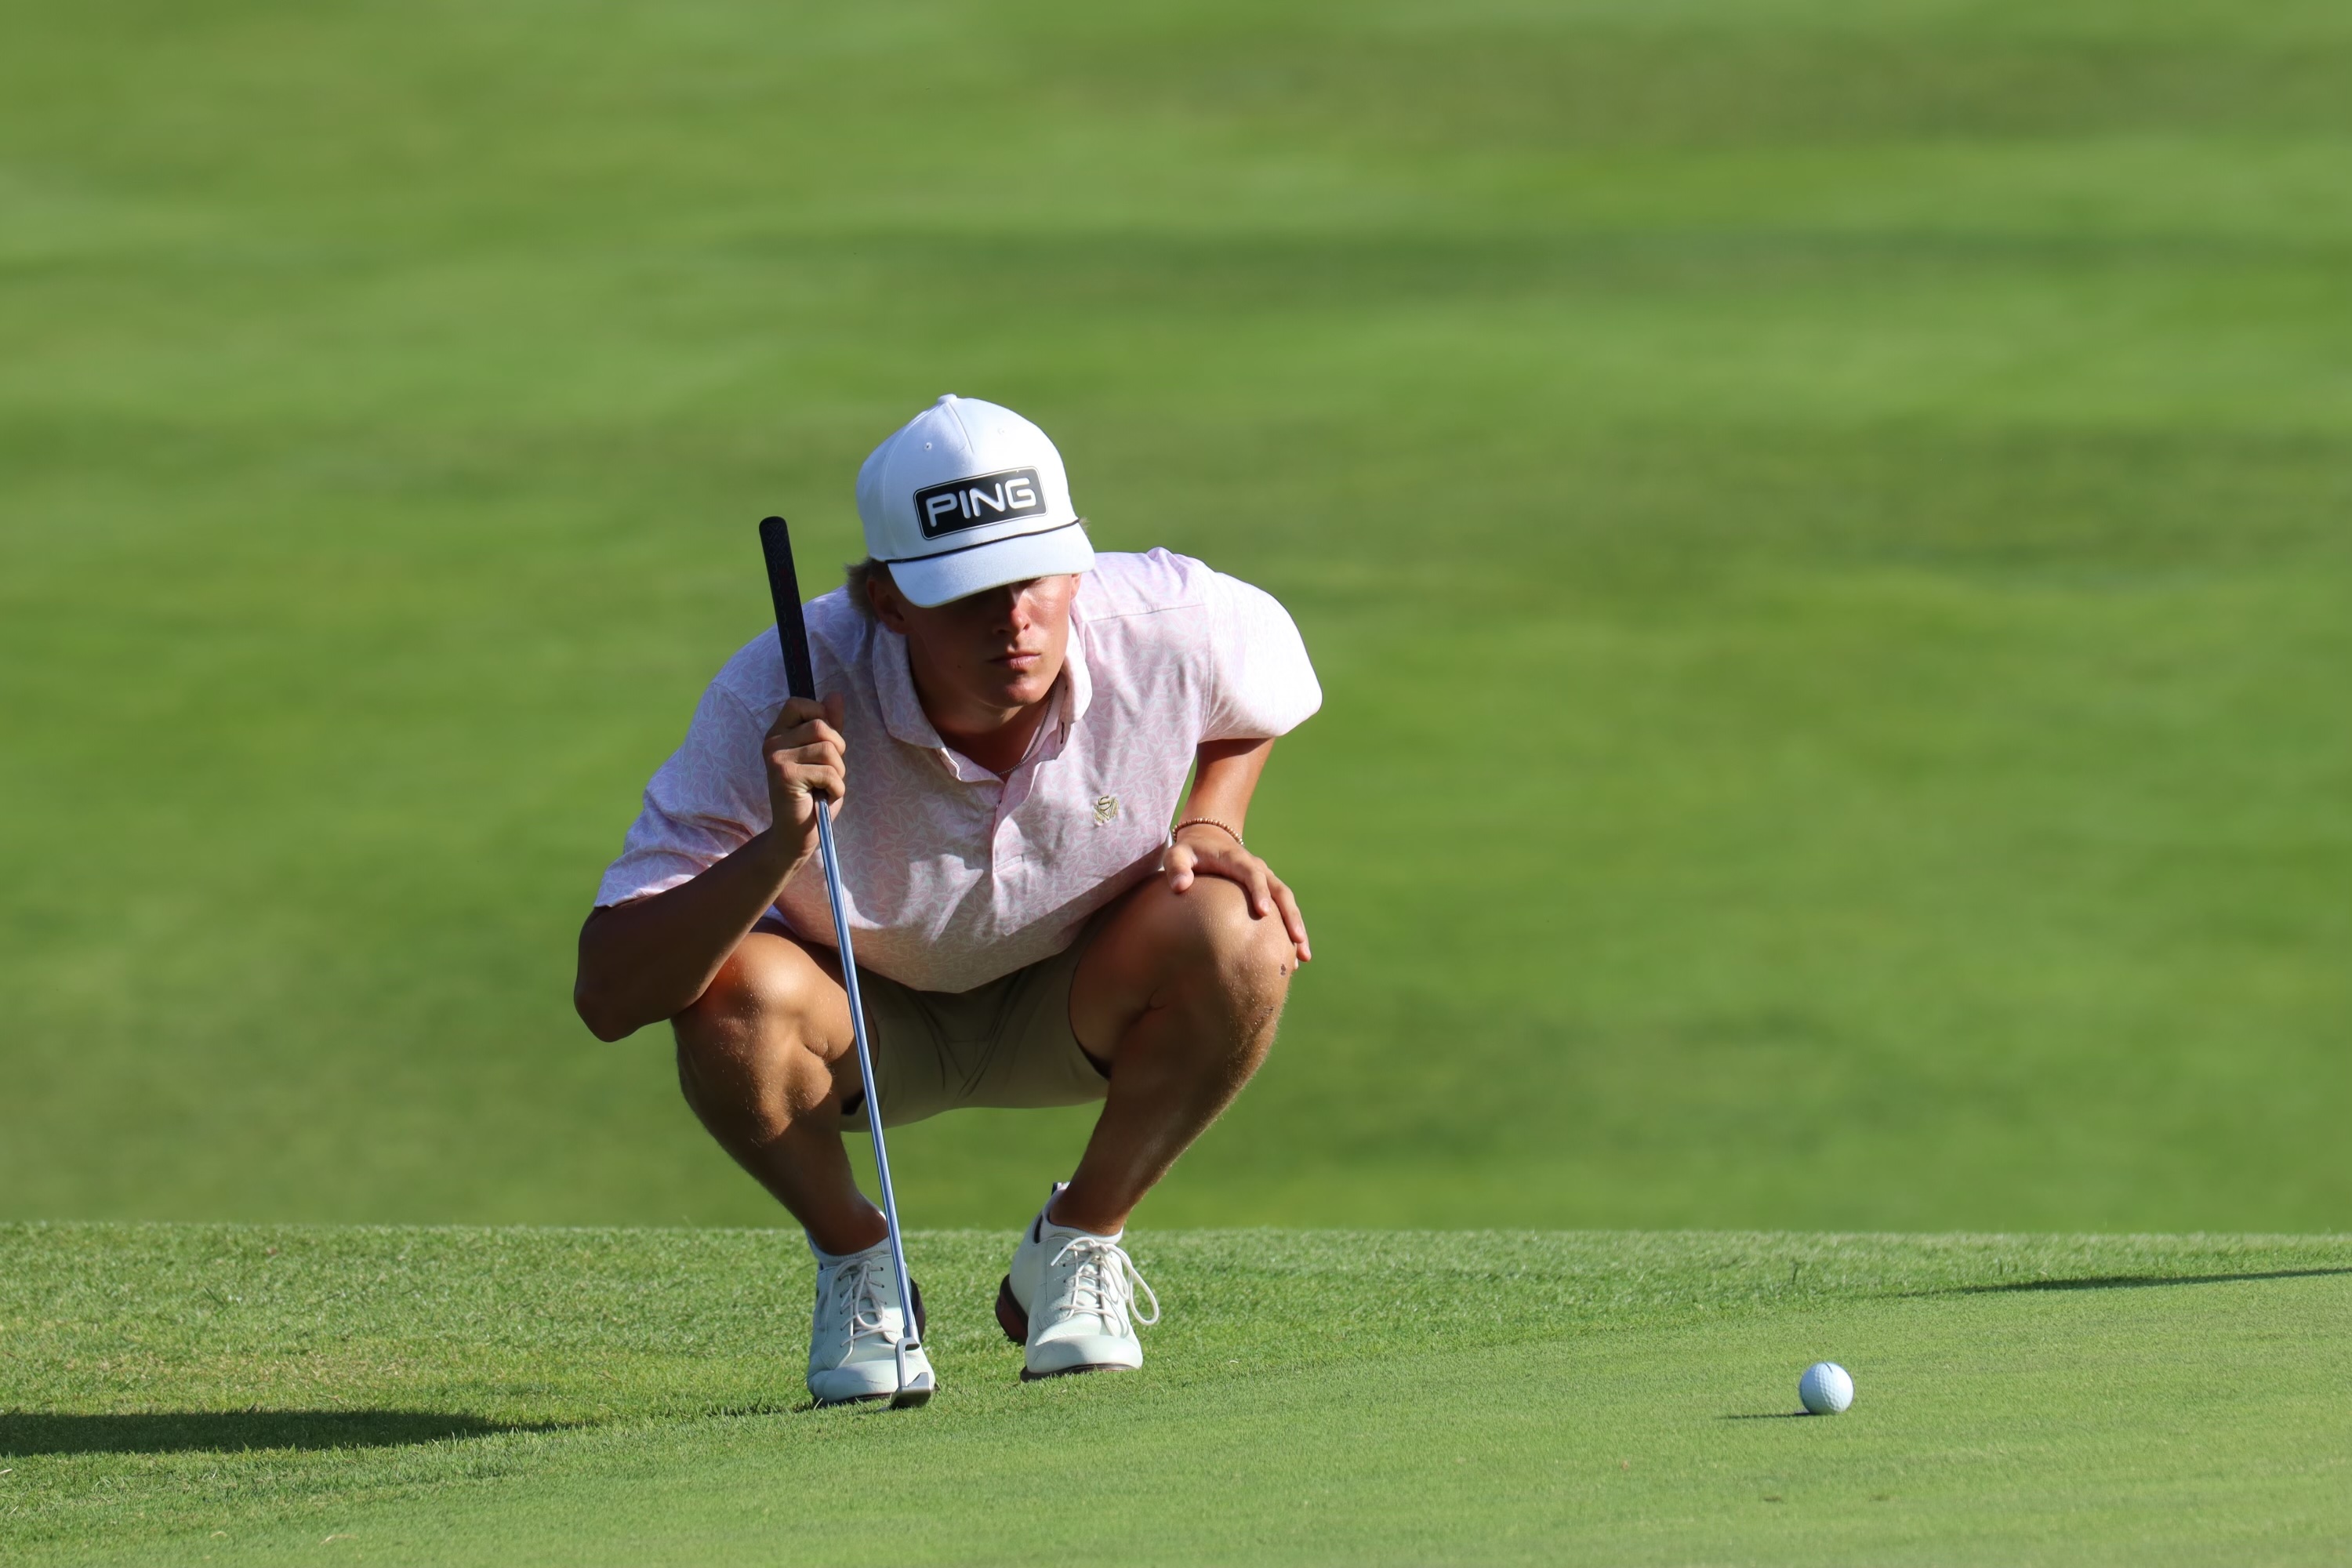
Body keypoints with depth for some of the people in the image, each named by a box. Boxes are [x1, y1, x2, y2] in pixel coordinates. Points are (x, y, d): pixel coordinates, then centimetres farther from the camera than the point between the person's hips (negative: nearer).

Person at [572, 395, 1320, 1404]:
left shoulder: (1172, 628, -26)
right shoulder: (777, 703, -34)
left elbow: (1268, 681, 4)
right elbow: (607, 997, -37)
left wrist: (1211, 825, -14)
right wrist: (781, 847, -51)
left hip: (1069, 1014, 2)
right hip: (865, 1030, -2)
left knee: (1239, 940, -29)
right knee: (735, 989, -35)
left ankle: (1080, 1244, -2)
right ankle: (855, 1262, -3)